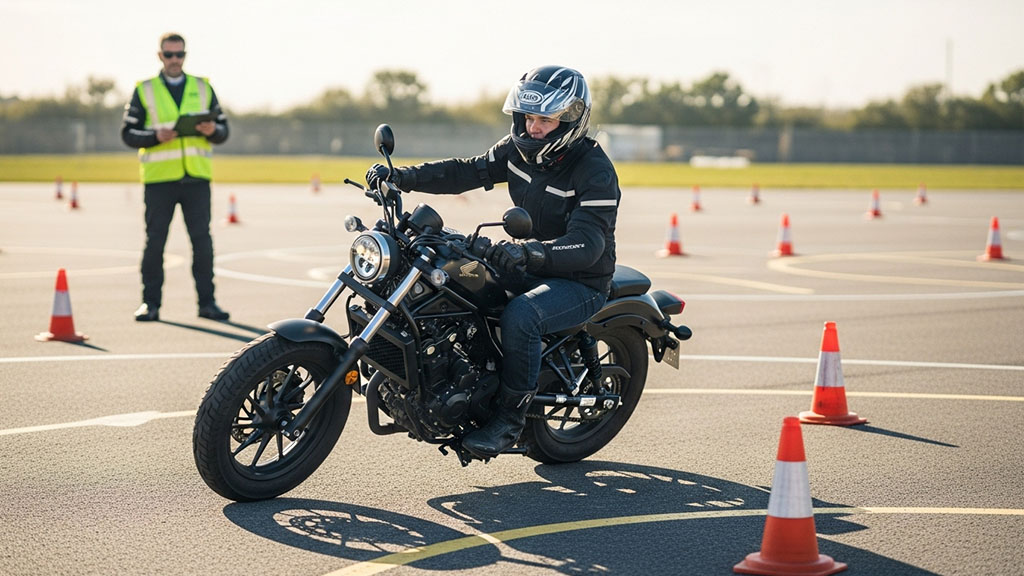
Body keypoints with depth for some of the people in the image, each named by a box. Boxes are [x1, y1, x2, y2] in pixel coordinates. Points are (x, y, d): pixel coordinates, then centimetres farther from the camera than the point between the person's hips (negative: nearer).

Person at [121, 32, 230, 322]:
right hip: (159, 178, -1)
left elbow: (223, 129, 13)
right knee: (154, 241, 1)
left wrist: (212, 130, -10)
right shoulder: (144, 91, 6)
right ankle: (150, 303, 7)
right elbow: (128, 133, 2)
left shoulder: (203, 88, 13)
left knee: (202, 240, 1)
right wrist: (155, 137, -15)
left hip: (196, 178, 2)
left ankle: (207, 301, 8)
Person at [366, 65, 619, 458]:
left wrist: (528, 251, -50)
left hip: (581, 281, -8)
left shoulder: (596, 171, -21)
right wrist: (401, 177, -11)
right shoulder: (519, 149, 2)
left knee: (520, 316, -35)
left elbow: (587, 243, -32)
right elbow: (467, 172, 3)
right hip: (529, 268, 8)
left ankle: (511, 419, -22)